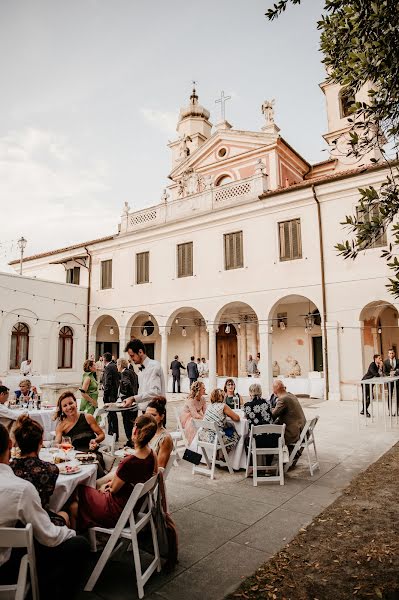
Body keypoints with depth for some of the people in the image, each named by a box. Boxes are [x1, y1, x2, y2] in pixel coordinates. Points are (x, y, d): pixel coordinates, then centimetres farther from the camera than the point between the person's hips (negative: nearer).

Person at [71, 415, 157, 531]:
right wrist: (112, 482, 6)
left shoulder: (129, 462, -32)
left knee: (79, 491, 8)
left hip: (118, 511, -7)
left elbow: (113, 489, -14)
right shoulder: (152, 455, -9)